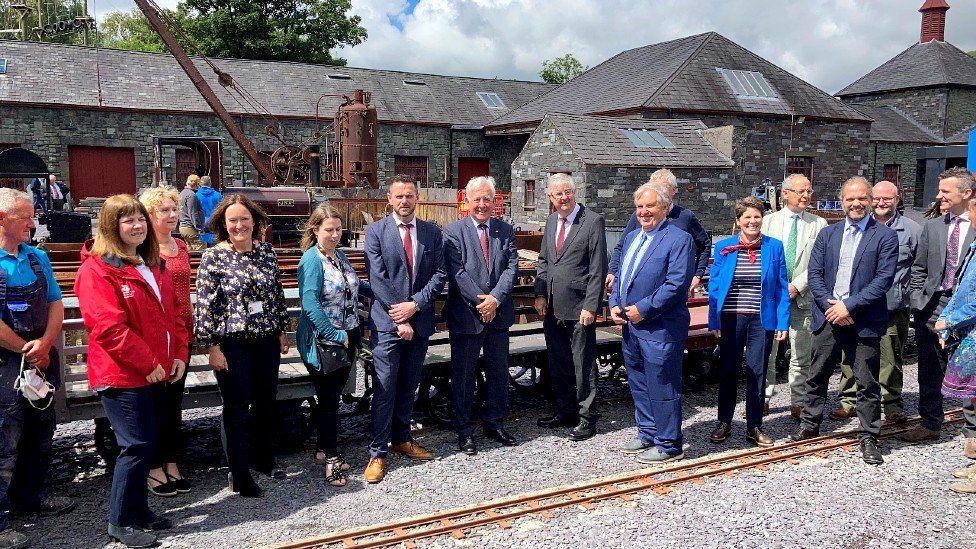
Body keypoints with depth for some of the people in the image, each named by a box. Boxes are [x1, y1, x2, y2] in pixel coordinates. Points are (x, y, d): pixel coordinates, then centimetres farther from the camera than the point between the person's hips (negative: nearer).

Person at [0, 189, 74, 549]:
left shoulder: (37, 257, 8)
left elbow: (56, 304, 7)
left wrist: (45, 343, -9)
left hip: (40, 359, 7)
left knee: (41, 429, 18)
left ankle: (30, 496, 37)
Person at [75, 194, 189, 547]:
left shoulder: (155, 266, 13)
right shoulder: (97, 270, -13)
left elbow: (173, 313, 16)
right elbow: (109, 328, -20)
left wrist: (179, 354, 3)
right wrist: (148, 364, -17)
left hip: (153, 372, 8)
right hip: (121, 375, -8)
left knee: (146, 444, 15)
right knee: (137, 445, -5)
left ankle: (138, 509, 30)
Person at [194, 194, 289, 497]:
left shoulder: (267, 251, 5)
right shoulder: (213, 257, -8)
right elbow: (204, 305, -8)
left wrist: (282, 330, 12)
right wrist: (212, 346, -11)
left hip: (267, 340, 5)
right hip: (232, 343, -4)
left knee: (267, 400, 15)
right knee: (236, 406, 2)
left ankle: (263, 458, 34)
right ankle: (239, 474, 14)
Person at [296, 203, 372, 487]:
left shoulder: (340, 255, 9)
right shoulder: (312, 259, -14)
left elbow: (355, 285, 26)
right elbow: (310, 304, -23)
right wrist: (335, 336, -21)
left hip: (347, 338, 7)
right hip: (323, 341, -7)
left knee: (333, 396, 15)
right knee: (329, 400, 2)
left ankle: (325, 450, 28)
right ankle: (331, 458, 15)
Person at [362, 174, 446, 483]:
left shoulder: (432, 232, 8)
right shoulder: (376, 231, -2)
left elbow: (439, 274, 2)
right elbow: (377, 279, -9)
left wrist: (415, 304, -12)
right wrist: (400, 317, -13)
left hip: (420, 321, 4)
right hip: (387, 322, -3)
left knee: (409, 387, 14)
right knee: (385, 389, -3)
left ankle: (402, 439, 30)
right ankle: (377, 454, 6)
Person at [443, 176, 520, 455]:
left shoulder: (505, 230, 6)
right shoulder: (453, 231, -6)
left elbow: (512, 267, -2)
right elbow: (457, 273, -13)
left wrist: (495, 299, -15)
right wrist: (481, 303, -16)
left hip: (499, 314, 4)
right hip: (466, 315, -4)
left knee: (498, 371, 14)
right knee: (463, 375, 6)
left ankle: (494, 422, 31)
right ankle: (464, 430, 20)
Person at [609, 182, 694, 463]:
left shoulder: (679, 240, -10)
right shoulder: (632, 237, 16)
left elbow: (676, 284, -18)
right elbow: (620, 276, 21)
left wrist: (643, 310, -18)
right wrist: (614, 304, 4)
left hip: (660, 327, -8)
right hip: (630, 325, 8)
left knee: (661, 387, -1)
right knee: (638, 384, 17)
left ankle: (668, 444, 12)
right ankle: (647, 434, 31)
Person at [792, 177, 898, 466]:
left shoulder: (885, 236, -2)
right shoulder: (827, 234, 9)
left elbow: (884, 279, -10)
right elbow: (814, 274, 4)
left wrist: (849, 306, -15)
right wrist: (830, 305, -9)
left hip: (864, 320, -3)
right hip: (828, 317, 3)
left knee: (867, 382, 4)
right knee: (817, 376, 13)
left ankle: (868, 437, 17)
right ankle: (810, 425, 29)